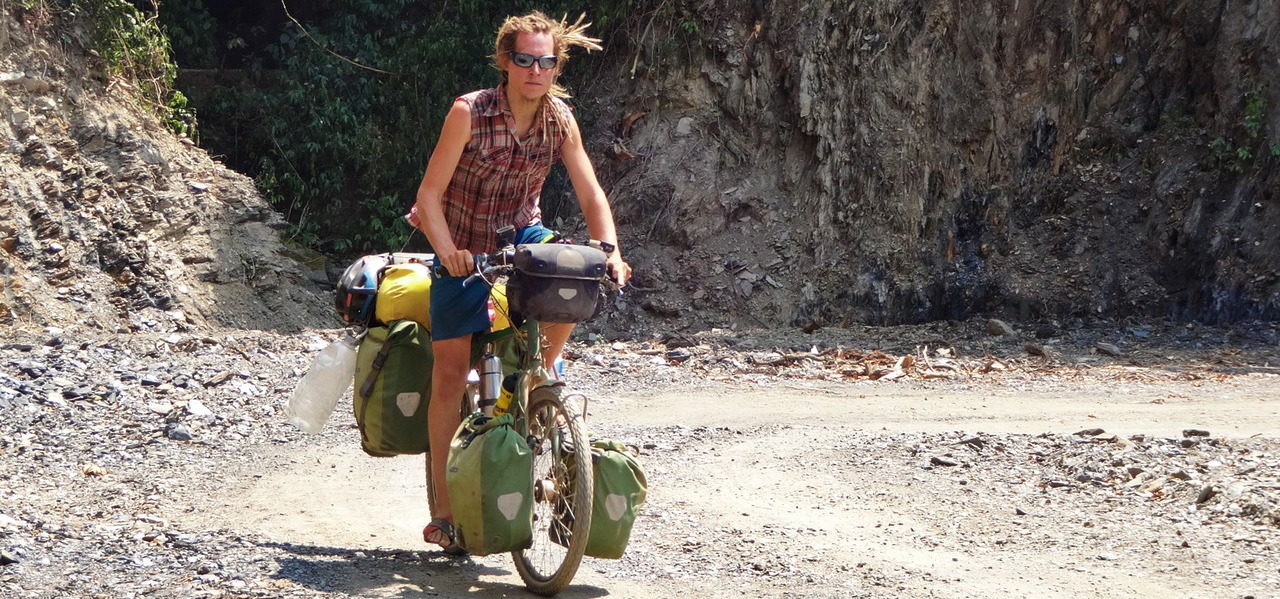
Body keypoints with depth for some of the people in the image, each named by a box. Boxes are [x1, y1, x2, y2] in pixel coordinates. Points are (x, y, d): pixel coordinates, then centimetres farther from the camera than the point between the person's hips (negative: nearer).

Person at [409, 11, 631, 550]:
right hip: (465, 250, -3)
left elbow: (590, 194, -8)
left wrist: (610, 252, -23)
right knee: (451, 371, -5)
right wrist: (448, 251, -35)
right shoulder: (469, 113, -20)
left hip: (522, 236, 3)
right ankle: (443, 508, 2)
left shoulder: (560, 121, -10)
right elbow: (429, 193, -20)